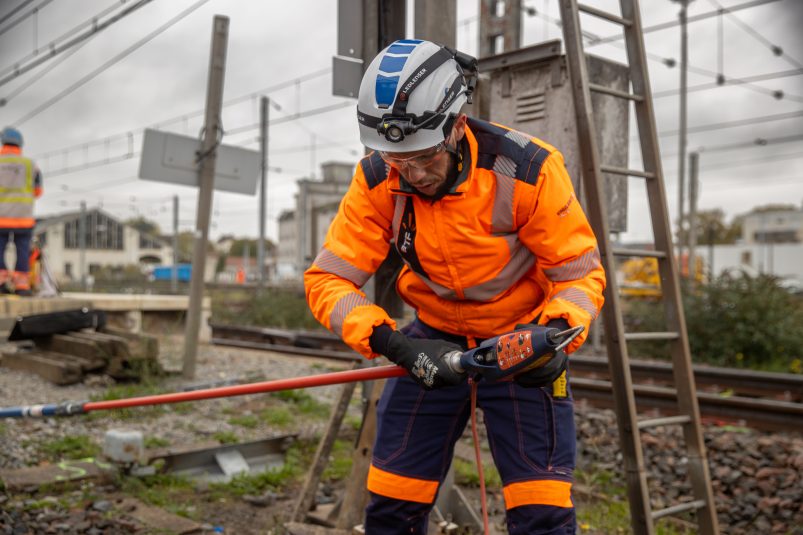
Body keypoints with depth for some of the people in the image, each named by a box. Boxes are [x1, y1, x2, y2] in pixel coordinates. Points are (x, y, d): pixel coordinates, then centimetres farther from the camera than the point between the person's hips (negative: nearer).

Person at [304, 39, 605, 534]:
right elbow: (327, 279, -17)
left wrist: (556, 335, -35)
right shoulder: (377, 181, -16)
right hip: (433, 339, 3)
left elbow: (581, 270, -15)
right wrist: (393, 345, -32)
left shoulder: (528, 170, -24)